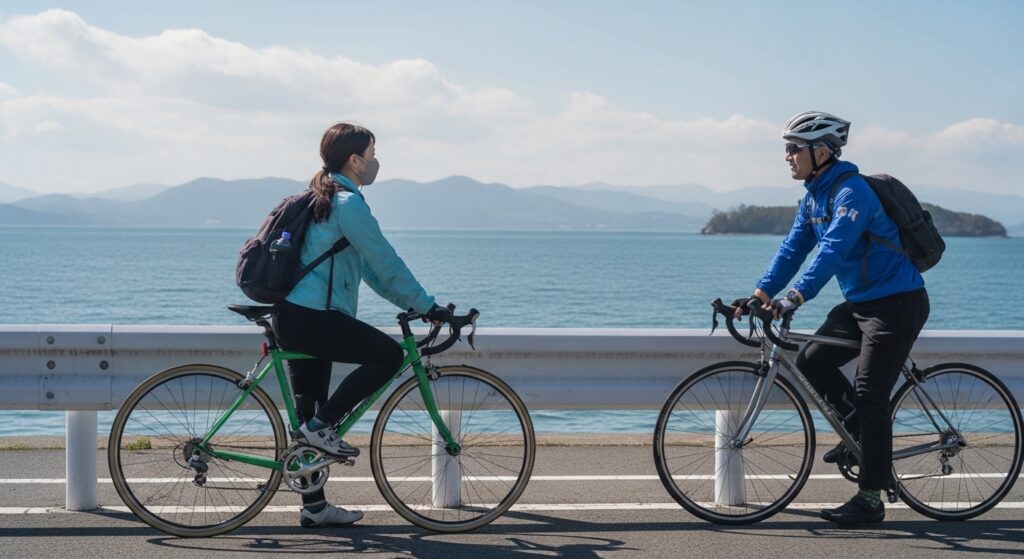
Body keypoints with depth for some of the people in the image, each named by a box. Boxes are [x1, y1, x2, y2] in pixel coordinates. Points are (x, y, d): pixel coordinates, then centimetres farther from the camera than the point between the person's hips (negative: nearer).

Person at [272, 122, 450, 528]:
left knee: (308, 413, 13)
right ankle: (321, 425, -7)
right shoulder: (347, 202, -12)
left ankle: (314, 506, 19)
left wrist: (411, 304, 18)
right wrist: (427, 307, -6)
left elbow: (369, 266, 22)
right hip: (311, 318, -11)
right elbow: (387, 263, -14)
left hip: (294, 316, 11)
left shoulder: (325, 198, 20)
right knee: (389, 355, -9)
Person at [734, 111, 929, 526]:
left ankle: (870, 499, -5)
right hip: (860, 302, 9)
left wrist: (796, 297, -40)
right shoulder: (813, 197, 9)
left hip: (897, 303, -9)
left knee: (870, 393, -10)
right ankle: (859, 429, 21)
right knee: (812, 361, 2)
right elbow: (793, 249, 8)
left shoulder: (852, 192, -21)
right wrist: (761, 294, -3)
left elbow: (832, 250, -32)